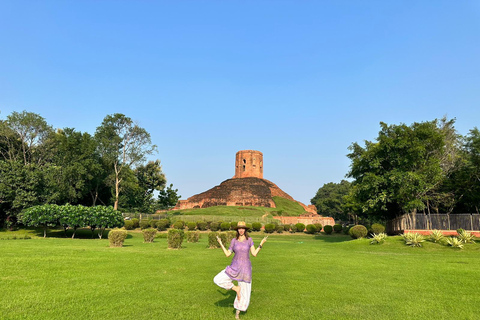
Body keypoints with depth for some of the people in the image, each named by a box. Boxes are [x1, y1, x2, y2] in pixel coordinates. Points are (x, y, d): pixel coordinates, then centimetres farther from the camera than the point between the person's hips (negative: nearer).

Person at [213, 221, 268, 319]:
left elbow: (254, 254, -4)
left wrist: (261, 244, -9)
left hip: (245, 268, -1)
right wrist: (220, 243, 1)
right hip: (234, 267, 1)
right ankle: (236, 288, 4)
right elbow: (227, 254, 4)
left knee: (244, 292, 5)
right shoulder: (234, 240, 1)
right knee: (217, 280, -11)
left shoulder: (249, 240, -1)